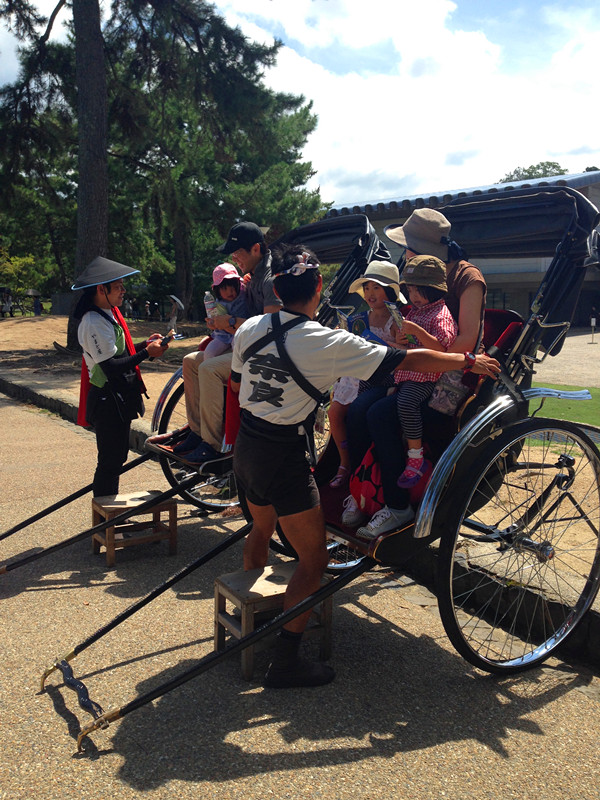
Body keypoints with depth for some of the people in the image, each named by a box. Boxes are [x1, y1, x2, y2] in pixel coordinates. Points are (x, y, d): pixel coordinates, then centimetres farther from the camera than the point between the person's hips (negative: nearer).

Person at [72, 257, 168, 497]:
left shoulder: (109, 313, 10)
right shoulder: (94, 323, -21)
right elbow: (111, 367, -24)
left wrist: (144, 344, 4)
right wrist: (146, 353, -22)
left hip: (119, 399, 10)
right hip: (108, 402, -10)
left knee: (116, 457, 18)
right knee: (110, 461, -2)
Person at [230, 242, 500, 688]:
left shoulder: (249, 329, 0)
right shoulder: (329, 343, -18)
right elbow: (410, 361, -14)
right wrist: (470, 361, -1)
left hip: (246, 447, 8)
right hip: (286, 459, -8)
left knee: (261, 529, 30)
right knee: (313, 560, 5)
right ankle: (286, 663, 10)